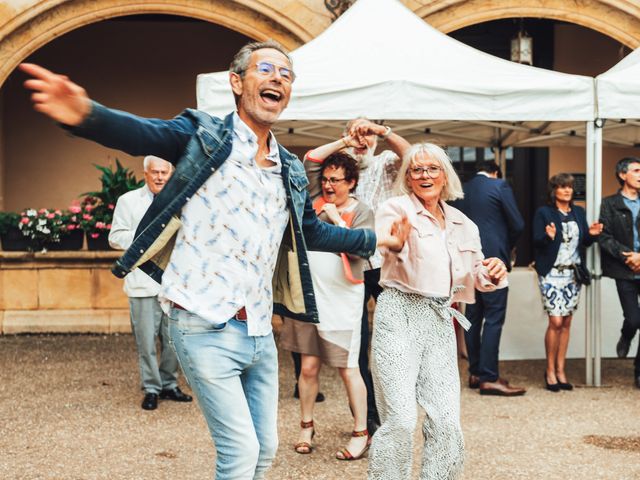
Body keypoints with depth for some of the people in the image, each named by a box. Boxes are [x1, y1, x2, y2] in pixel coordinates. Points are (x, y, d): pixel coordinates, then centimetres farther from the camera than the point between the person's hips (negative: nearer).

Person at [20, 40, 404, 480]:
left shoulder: (292, 170, 11)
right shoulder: (202, 135, -6)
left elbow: (312, 231, 26)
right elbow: (141, 133, -25)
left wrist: (375, 239, 30)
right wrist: (86, 114, -45)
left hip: (260, 332, 7)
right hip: (206, 330, -6)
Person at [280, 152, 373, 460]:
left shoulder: (362, 212, -2)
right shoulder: (316, 199, 7)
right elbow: (310, 160, 10)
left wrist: (336, 218, -13)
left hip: (343, 301, -4)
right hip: (309, 296, 4)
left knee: (348, 368, 1)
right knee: (309, 366, 8)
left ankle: (361, 434, 10)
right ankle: (306, 427, 23)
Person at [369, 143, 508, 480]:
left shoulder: (462, 224, 14)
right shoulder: (396, 209, -2)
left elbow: (477, 276, 20)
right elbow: (385, 242, -24)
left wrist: (493, 274, -3)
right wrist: (397, 243, -48)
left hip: (441, 319, 5)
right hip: (399, 314, -5)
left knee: (447, 422, 3)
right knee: (401, 420, -9)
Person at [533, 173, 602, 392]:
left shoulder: (579, 212, 13)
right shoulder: (543, 213, -3)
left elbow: (585, 242, 14)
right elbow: (537, 243, -8)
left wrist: (592, 234, -7)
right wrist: (549, 237, -28)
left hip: (573, 274, 5)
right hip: (551, 274, -5)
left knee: (566, 322, 6)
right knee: (556, 321, -10)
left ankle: (560, 371, 15)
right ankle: (550, 371, 5)